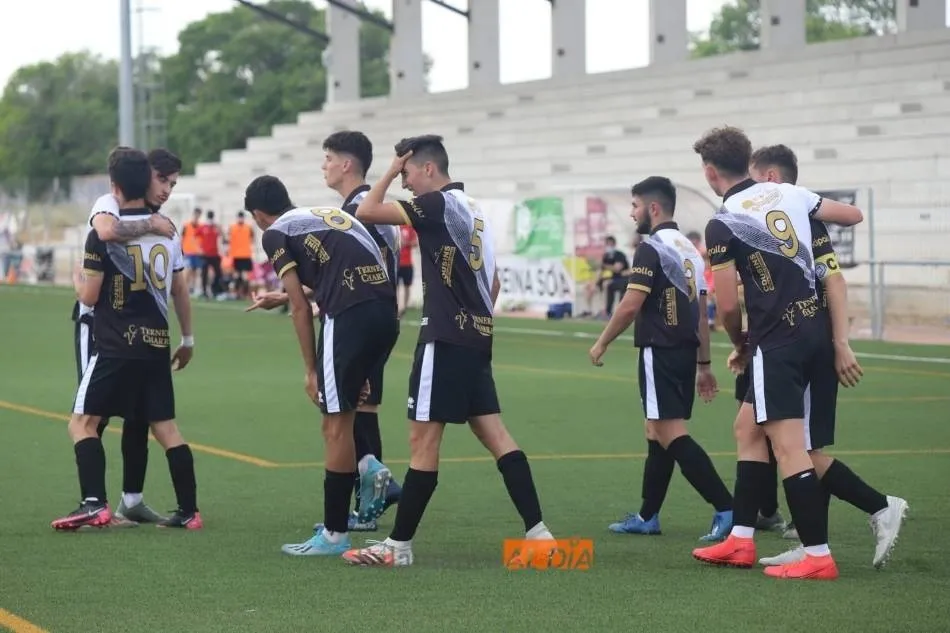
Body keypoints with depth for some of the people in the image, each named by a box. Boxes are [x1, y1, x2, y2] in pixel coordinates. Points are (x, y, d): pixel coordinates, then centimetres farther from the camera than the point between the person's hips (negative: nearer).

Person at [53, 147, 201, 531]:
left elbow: (89, 296, -9)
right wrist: (187, 339, 23)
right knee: (165, 428, 11)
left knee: (83, 422, 0)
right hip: (157, 345, 5)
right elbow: (180, 291, 13)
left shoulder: (103, 233, -9)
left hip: (116, 347, -5)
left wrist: (77, 281, 14)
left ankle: (94, 504, -14)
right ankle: (189, 511, 10)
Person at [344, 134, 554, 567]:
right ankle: (537, 532, 3)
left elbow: (366, 211, -16)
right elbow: (493, 283, 23)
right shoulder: (471, 209, 18)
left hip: (445, 338, -9)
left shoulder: (439, 204, -10)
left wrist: (391, 172, -4)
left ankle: (399, 546, -2)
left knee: (423, 439, -5)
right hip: (476, 337, 9)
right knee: (495, 435, 7)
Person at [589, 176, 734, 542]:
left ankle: (726, 509, -22)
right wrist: (704, 364, 21)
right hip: (686, 351, 9)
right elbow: (701, 312, 17)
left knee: (672, 434, -12)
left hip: (660, 351, -9)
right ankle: (647, 517, 22)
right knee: (656, 432, 16)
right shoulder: (689, 249, 16)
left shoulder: (652, 248, -11)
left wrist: (601, 344, -3)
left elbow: (631, 306, -16)